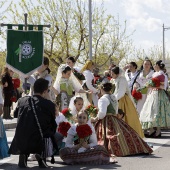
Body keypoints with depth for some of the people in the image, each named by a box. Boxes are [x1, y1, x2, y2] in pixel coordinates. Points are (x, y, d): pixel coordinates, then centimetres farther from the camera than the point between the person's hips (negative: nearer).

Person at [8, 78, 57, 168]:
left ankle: (23, 155, 20)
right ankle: (41, 156, 9)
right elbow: (53, 125, 12)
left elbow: (15, 115, 26)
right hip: (39, 143, -3)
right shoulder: (49, 105, -3)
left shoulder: (22, 100, 4)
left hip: (20, 143, 3)